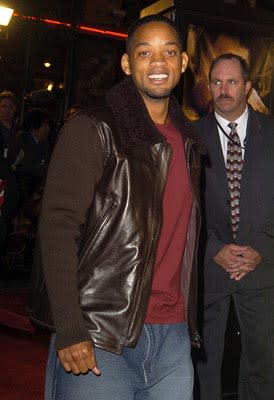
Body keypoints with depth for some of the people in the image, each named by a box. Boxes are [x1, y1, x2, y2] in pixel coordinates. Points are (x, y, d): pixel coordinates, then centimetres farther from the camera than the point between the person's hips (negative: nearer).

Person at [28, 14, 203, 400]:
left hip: (174, 339, 6)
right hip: (97, 340, -5)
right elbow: (57, 226, -12)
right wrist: (70, 331, -19)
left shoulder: (187, 141, 13)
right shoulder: (92, 130, -5)